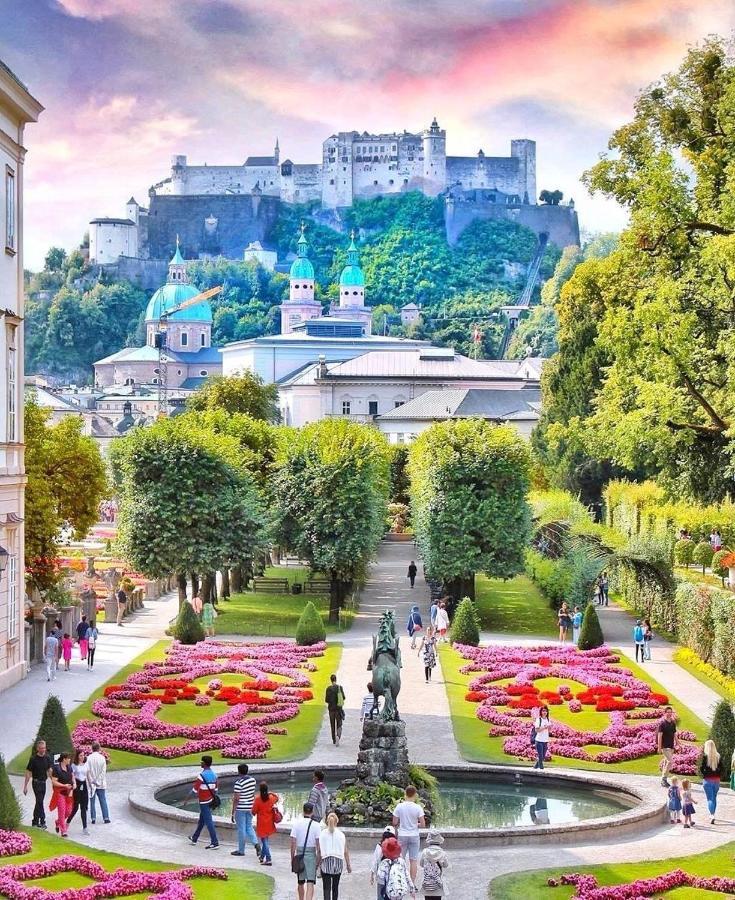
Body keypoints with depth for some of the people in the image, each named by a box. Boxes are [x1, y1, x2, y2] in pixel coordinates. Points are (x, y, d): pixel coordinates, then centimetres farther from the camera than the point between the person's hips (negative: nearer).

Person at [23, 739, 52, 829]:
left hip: (43, 782, 5)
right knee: (40, 801, -11)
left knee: (39, 802, 12)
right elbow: (28, 773, -7)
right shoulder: (33, 759, -10)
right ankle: (42, 821, -8)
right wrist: (25, 786, -8)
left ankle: (35, 822, 21)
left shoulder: (47, 758, 3)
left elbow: (50, 770, 4)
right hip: (36, 782, -5)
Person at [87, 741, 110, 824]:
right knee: (103, 801, 6)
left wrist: (91, 782, -4)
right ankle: (106, 818, 5)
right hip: (101, 784, 1)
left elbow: (87, 771, -10)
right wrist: (98, 781, -3)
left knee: (92, 801, 7)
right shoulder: (102, 758, -6)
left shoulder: (89, 758, -8)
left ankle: (93, 818, 7)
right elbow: (103, 771, -7)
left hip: (92, 783, -1)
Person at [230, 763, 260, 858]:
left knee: (241, 829, 4)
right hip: (250, 807, 6)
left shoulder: (238, 783, -19)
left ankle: (241, 850, 15)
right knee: (249, 827, 17)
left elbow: (236, 799, -18)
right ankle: (256, 844, -2)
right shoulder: (253, 780, 2)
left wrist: (233, 812, -12)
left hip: (240, 808, -6)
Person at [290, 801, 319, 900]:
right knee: (310, 883, -7)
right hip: (311, 855, -2)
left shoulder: (297, 824, -2)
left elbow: (293, 843, -3)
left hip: (299, 854, 2)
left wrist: (292, 858, 5)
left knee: (300, 882, 17)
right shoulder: (315, 825, -6)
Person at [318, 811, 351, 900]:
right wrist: (348, 865, 8)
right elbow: (346, 851, 1)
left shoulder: (322, 833, -3)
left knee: (327, 887, -5)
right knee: (335, 886, 18)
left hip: (326, 862, -2)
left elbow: (319, 850, -6)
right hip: (338, 861, 2)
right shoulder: (341, 834, 1)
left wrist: (318, 863, 0)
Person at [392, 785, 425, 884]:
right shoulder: (418, 808, -9)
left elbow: (394, 823, -5)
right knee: (413, 860, 6)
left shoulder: (399, 806, -8)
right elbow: (422, 824, -9)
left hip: (402, 836, 0)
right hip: (414, 836, 0)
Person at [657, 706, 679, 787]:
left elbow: (675, 734, 18)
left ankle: (663, 780, 17)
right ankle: (664, 778, -10)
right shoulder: (662, 723, -8)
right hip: (665, 746, -7)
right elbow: (660, 735, -10)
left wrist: (677, 744, 13)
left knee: (666, 762, 10)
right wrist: (659, 747, -15)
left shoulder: (673, 723, 12)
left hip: (671, 746, 7)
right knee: (669, 761, -16)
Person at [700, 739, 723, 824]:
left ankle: (712, 815, -20)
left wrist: (704, 775, 6)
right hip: (716, 780, 4)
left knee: (710, 799, -2)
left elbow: (701, 768, -11)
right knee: (714, 798, 18)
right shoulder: (718, 756, 0)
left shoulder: (705, 756, -11)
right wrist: (719, 777, 10)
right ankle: (712, 815, 28)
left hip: (708, 779, -4)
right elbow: (721, 768, 1)